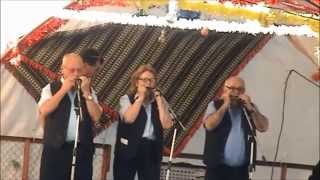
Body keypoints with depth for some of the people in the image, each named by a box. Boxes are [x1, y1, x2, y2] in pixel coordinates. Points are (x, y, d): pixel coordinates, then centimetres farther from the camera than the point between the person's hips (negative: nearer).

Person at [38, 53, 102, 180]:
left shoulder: (88, 90, 12)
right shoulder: (51, 88, 5)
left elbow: (96, 116, 1)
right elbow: (43, 111, -12)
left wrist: (86, 93, -7)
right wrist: (63, 90, -10)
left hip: (83, 149, 2)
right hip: (56, 148, -2)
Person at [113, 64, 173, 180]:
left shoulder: (160, 100, 10)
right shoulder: (127, 99, 2)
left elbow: (167, 124, -4)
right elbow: (129, 118, -18)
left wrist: (158, 100, -5)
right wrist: (140, 97, -10)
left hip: (152, 151, 2)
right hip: (129, 149, -2)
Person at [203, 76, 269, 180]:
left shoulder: (249, 107, 11)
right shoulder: (215, 105, 2)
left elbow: (263, 127, -1)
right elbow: (209, 125, -15)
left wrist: (250, 108, -10)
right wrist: (225, 105, -13)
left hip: (241, 169, 3)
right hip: (217, 168, -3)